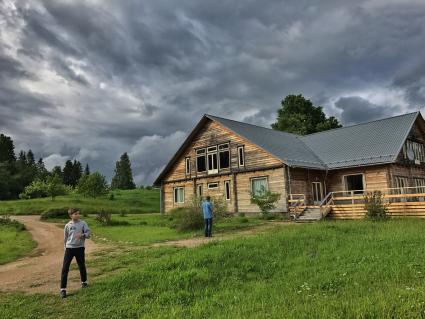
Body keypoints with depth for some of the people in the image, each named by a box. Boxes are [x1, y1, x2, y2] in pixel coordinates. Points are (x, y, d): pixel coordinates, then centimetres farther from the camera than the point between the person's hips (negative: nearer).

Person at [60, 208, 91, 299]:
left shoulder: (83, 223, -2)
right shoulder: (68, 225, 1)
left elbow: (88, 233, -6)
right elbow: (65, 238, 11)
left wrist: (82, 235, -26)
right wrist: (66, 247, 10)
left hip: (79, 248, 0)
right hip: (69, 248, 0)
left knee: (82, 266, 14)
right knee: (65, 268, -5)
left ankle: (84, 282, 37)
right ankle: (63, 289, 0)